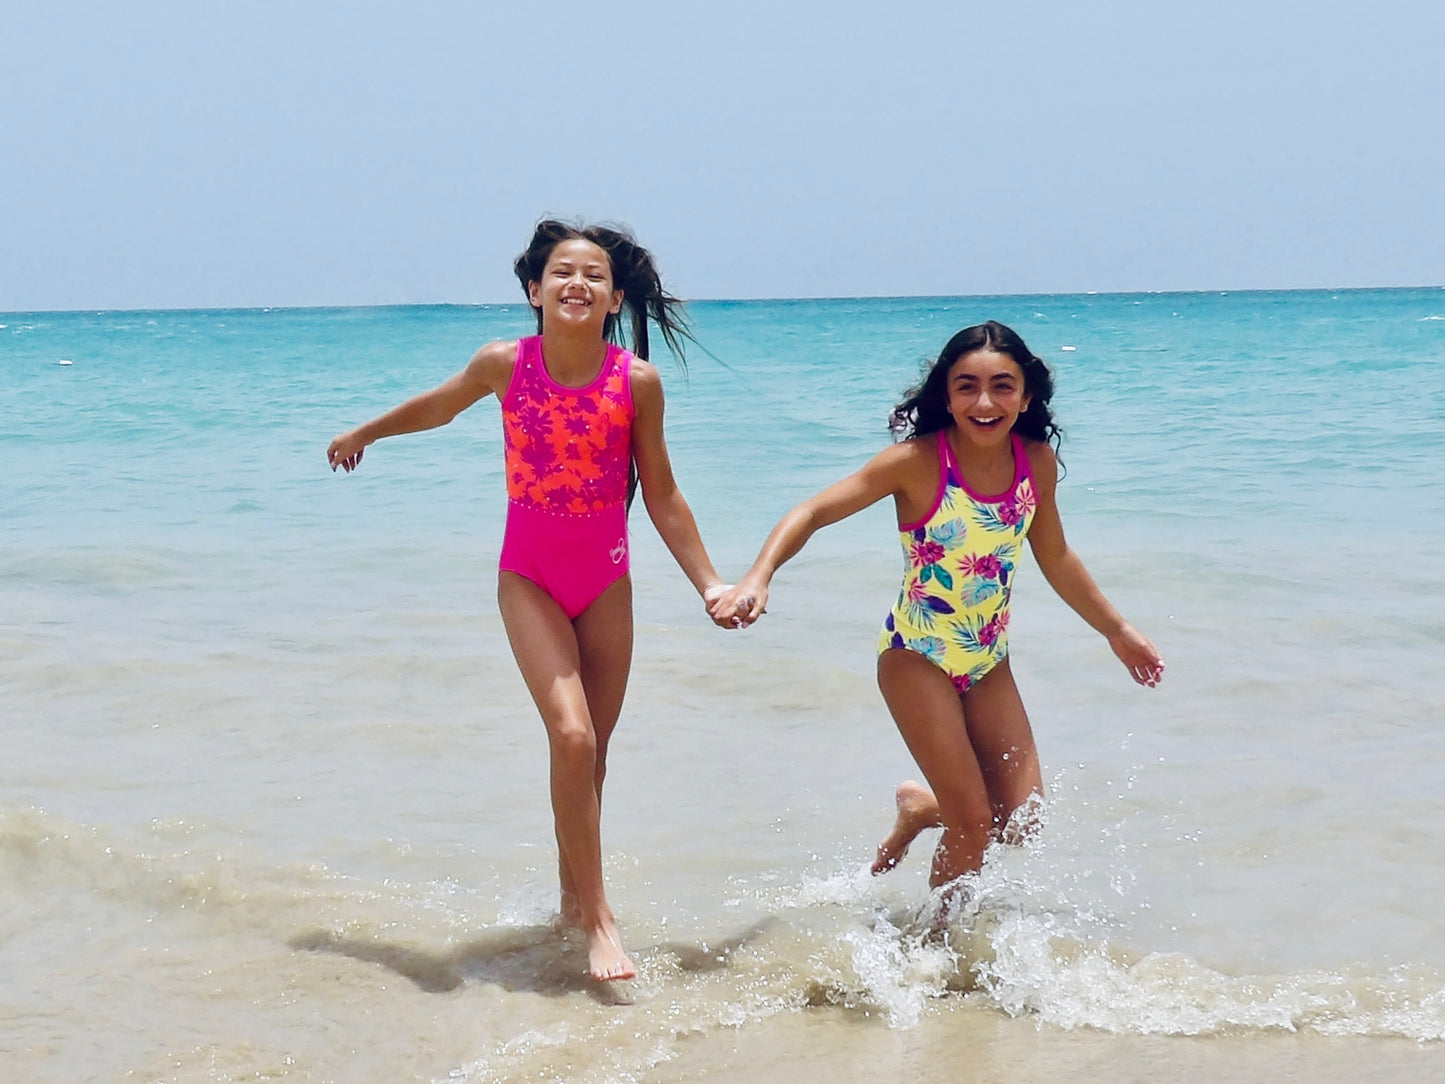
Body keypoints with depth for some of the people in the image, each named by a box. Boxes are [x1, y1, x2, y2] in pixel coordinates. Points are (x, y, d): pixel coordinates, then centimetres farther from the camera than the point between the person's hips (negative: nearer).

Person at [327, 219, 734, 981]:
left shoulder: (637, 381, -11)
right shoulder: (505, 365, -11)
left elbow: (661, 496, -1)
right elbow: (439, 406, 10)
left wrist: (708, 583, -3)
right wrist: (363, 435, 25)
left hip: (605, 580, 2)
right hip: (529, 576, -1)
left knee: (593, 748, 8)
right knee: (571, 735, -18)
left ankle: (573, 895, 28)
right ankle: (597, 919, -13)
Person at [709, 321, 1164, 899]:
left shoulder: (1037, 462, -6)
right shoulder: (918, 461, -20)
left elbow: (1055, 558, 11)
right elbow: (813, 512, -20)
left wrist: (1118, 630, 19)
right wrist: (757, 579, -35)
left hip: (990, 661, 5)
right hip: (917, 658, -5)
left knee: (1020, 820, 4)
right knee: (974, 821, -6)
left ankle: (920, 808, 34)